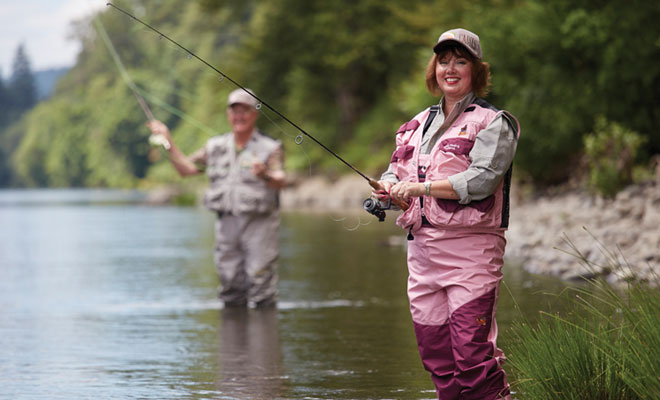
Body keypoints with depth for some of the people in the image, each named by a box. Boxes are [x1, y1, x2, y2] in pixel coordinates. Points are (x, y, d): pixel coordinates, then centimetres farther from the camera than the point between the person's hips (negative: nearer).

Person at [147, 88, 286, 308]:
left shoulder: (270, 148, -3)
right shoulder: (216, 146, 14)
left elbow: (280, 181, -18)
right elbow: (186, 168, 18)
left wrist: (265, 175, -41)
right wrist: (168, 141, 11)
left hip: (259, 223, -5)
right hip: (226, 223, 5)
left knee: (262, 283, -8)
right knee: (230, 285, 9)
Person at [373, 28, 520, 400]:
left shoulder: (493, 123, -1)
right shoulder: (419, 124, 20)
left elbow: (480, 180, -14)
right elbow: (396, 171, 19)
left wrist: (419, 187, -18)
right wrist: (388, 187, -5)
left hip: (470, 247, -6)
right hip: (422, 247, 7)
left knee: (472, 353, -14)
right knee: (435, 353, 7)